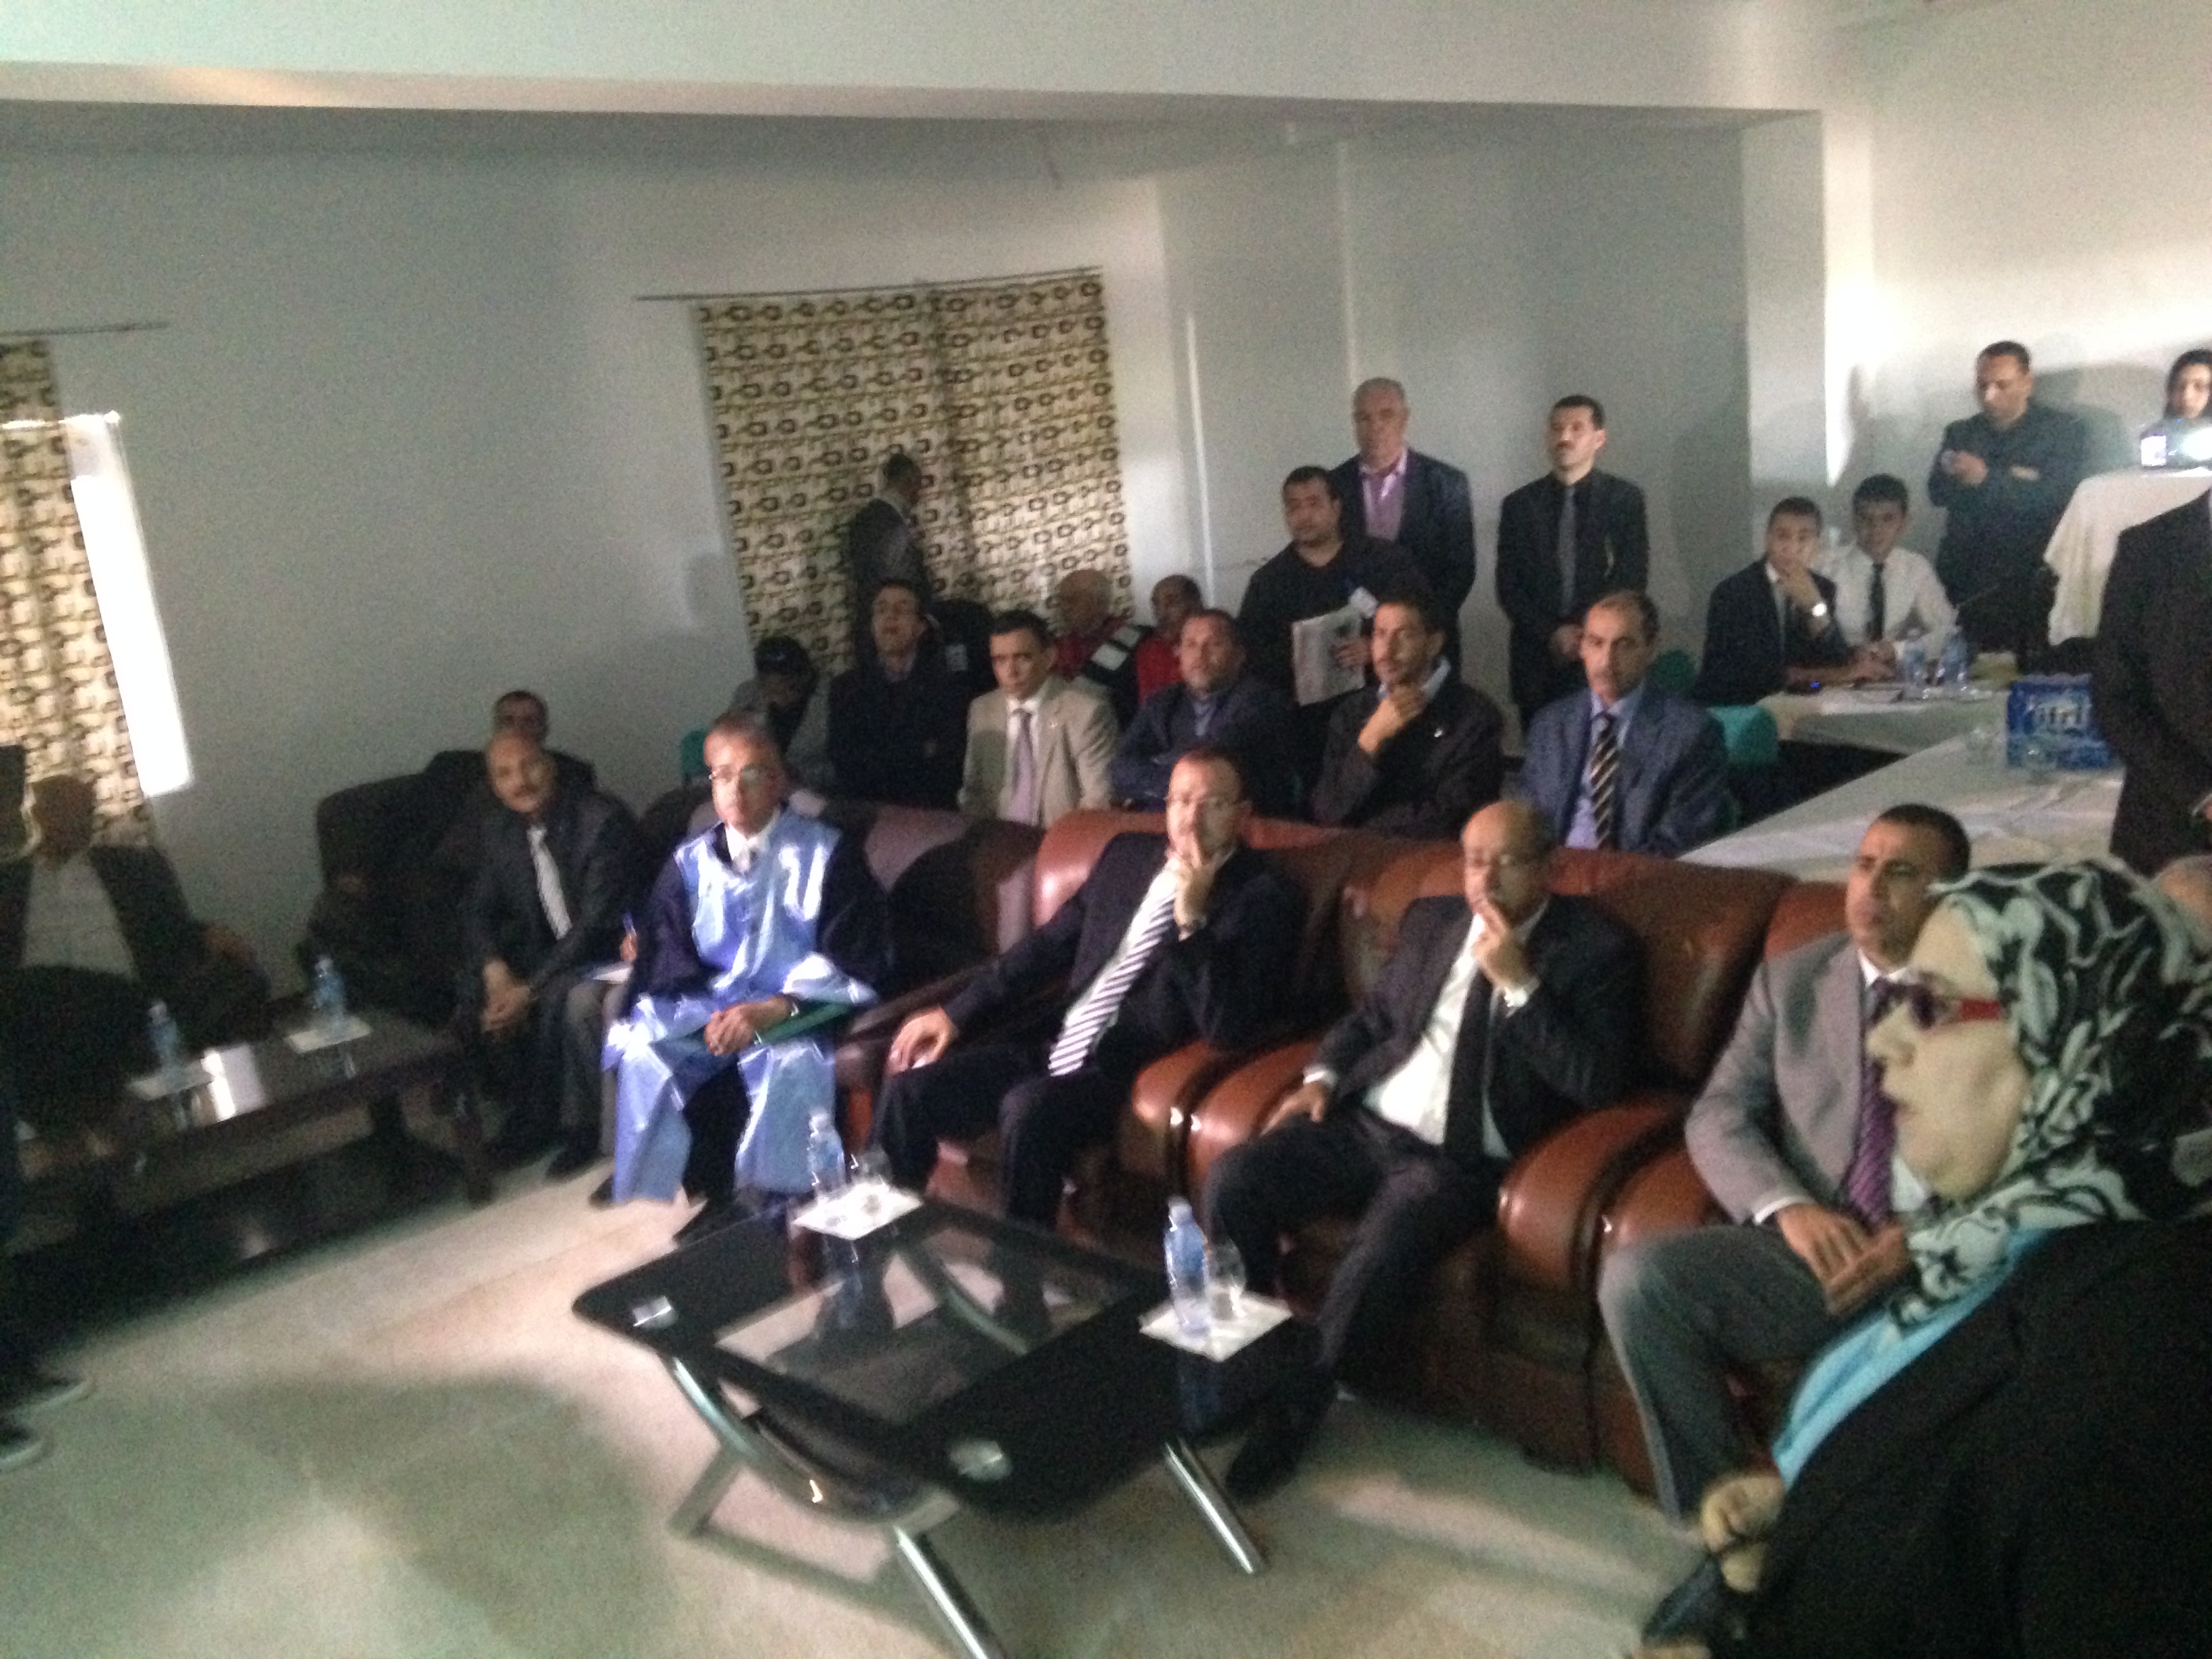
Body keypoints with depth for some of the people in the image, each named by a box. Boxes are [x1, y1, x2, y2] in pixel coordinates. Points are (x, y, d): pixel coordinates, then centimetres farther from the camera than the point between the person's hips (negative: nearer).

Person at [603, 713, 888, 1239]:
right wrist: (710, 1016, -16)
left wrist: (776, 1008, -21)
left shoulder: (828, 854, -3)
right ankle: (715, 1195, -8)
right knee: (642, 1052, -24)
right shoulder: (689, 863, 8)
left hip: (799, 1013, -4)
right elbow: (669, 962, 5)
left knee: (787, 1066, -35)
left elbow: (853, 960, -9)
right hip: (710, 1009, 4)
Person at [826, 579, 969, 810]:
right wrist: (919, 755, -6)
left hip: (929, 817, -1)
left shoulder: (947, 689, 1)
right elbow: (844, 763, -1)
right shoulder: (845, 687, 8)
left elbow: (949, 767, -5)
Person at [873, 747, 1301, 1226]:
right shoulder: (1127, 854, 13)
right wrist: (956, 1012, 11)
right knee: (908, 1087, -11)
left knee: (1029, 1107, -34)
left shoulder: (1264, 896, -5)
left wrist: (1193, 918, -20)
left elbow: (1229, 1029, -14)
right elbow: (1049, 944, 18)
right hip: (1057, 1043, 6)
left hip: (1139, 1075, -6)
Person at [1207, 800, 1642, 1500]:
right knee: (1233, 1179, -17)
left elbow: (1598, 1082, -11)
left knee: (1383, 1248, -33)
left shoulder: (1598, 948, -1)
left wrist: (1520, 984, -16)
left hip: (1462, 1160, -5)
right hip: (1364, 1125, 5)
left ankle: (1296, 1405, -9)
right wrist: (1323, 1076, 3)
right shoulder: (1431, 920, 15)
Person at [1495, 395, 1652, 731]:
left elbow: (1632, 578, -1)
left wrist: (1590, 635, -11)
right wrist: (1551, 634, -9)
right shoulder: (1519, 504, 9)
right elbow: (1508, 588, 4)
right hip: (1537, 660, 2)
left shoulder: (1625, 498, 4)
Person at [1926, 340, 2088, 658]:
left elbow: (2051, 497, -8)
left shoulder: (2065, 431, 7)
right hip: (1964, 582, 3)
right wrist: (2012, 482, -10)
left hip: (2030, 583, -3)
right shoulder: (1960, 432, 17)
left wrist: (1988, 479, -19)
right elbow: (1938, 492, 1)